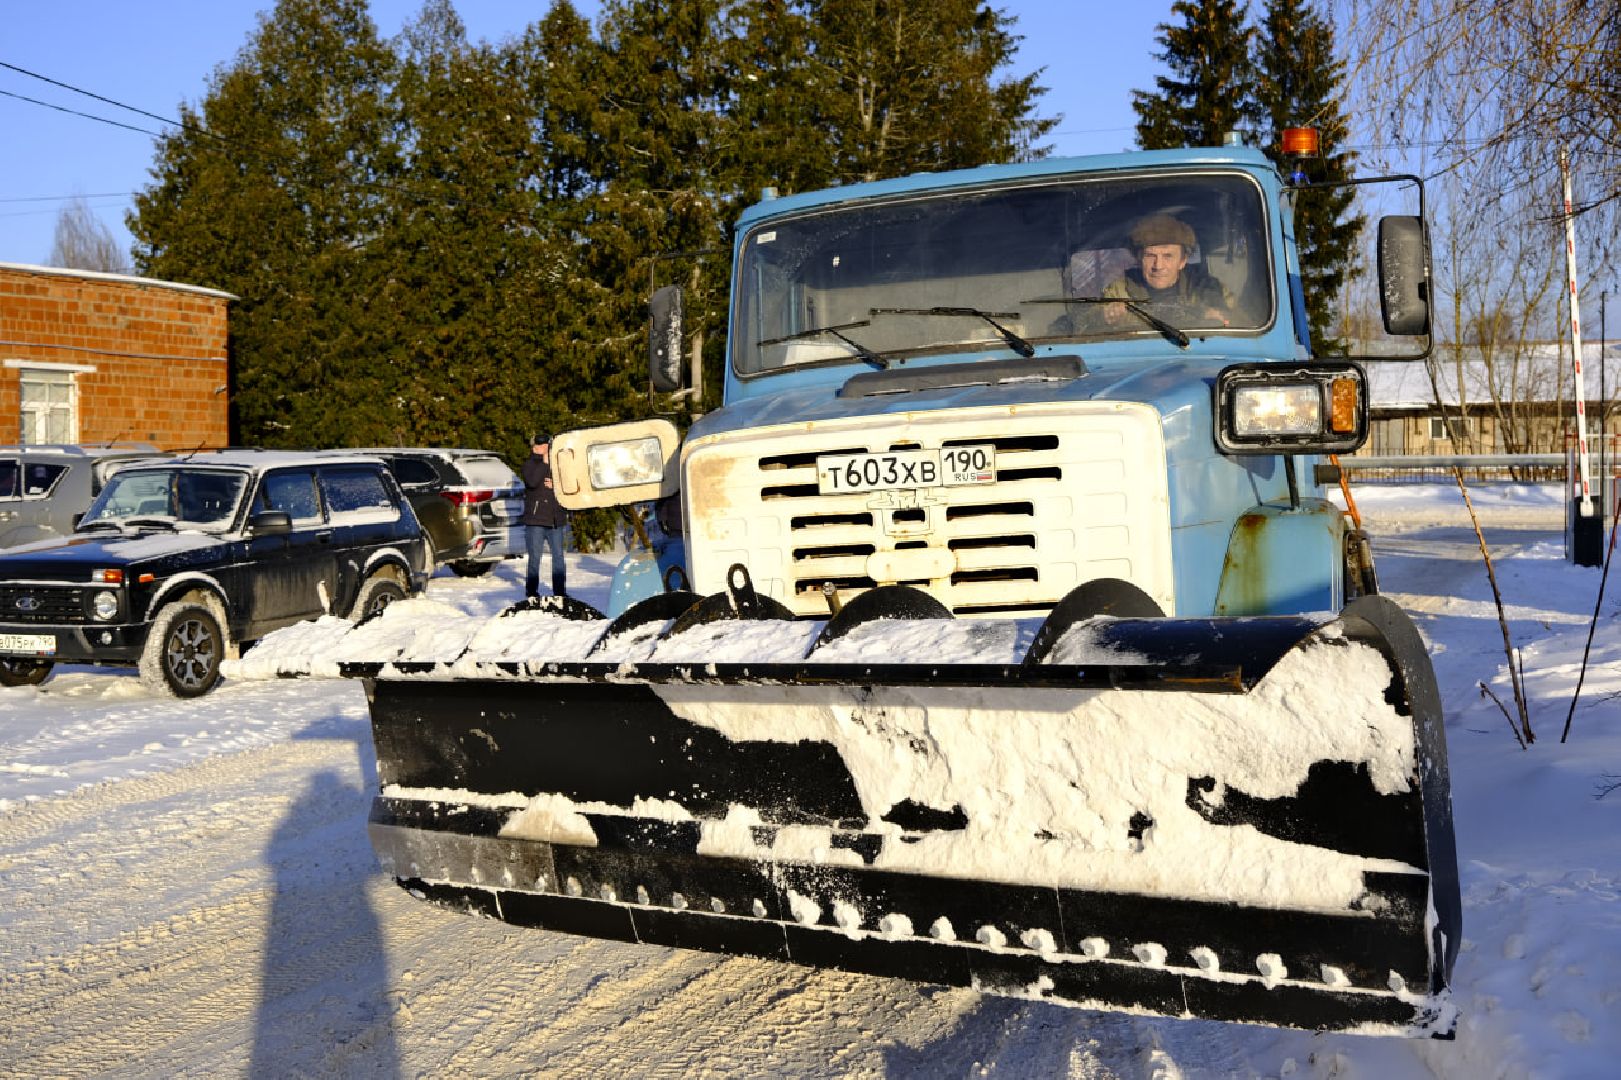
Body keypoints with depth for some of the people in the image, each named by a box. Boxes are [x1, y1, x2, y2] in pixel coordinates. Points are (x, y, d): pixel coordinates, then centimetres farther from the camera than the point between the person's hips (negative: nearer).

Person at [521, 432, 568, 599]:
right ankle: (532, 593, 5)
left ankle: (560, 592, 13)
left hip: (555, 519, 3)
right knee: (534, 558, -1)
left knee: (558, 556, 6)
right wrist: (544, 462, -14)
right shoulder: (530, 465, 2)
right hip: (535, 518, -3)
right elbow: (532, 481, -18)